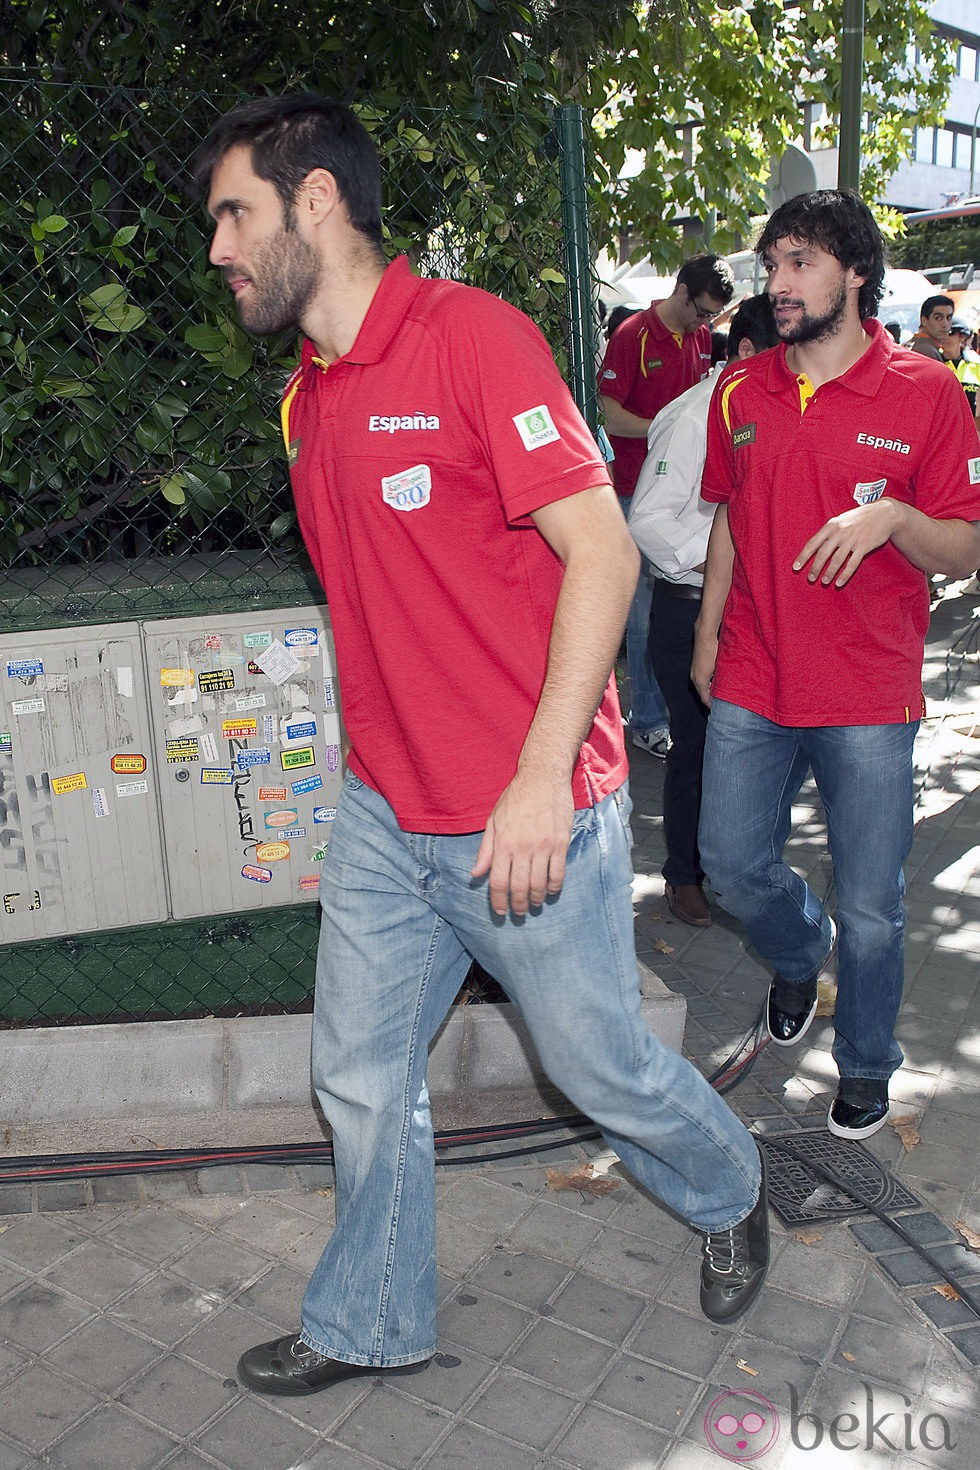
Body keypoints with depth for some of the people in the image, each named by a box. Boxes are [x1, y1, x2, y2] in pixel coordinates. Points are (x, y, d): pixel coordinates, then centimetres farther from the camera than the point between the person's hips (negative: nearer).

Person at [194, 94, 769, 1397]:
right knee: (360, 1079, 15)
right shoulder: (307, 396, 11)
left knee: (603, 1068, 12)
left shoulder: (471, 335, -13)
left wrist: (539, 780, -22)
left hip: (534, 820, -7)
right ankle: (372, 1323, 39)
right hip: (383, 821, 7)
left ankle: (731, 1197, 45)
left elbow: (602, 554, -18)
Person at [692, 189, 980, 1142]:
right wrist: (707, 632, 15)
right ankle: (798, 955, 44)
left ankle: (865, 1065, 32)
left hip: (867, 698, -3)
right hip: (751, 684, 4)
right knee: (732, 863, 9)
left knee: (870, 909, 6)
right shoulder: (740, 393, 7)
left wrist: (890, 516, -23)